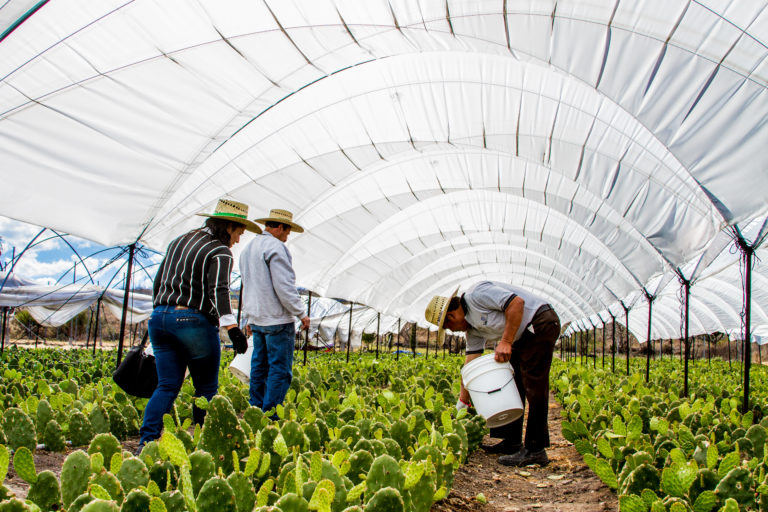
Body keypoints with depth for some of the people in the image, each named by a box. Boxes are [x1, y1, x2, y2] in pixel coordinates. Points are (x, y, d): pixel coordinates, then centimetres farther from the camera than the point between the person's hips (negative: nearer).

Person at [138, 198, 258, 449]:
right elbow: (218, 291, -23)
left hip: (159, 317, 7)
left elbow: (158, 283, 23)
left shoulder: (179, 242, 19)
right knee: (206, 387, 7)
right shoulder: (219, 252, -7)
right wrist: (232, 327, -31)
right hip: (193, 322, -7)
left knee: (167, 386, 7)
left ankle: (146, 441, -3)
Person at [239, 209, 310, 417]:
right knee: (280, 370, -4)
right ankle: (270, 416, -4)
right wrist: (301, 314, -9)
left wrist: (248, 318, 28)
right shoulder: (275, 247, -13)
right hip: (277, 320, -9)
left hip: (257, 319, 9)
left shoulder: (248, 249, 16)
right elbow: (284, 286, -18)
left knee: (259, 367, 14)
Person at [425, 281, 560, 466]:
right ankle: (512, 442, 18)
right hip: (523, 336, 10)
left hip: (540, 323, -10)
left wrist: (506, 341, -25)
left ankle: (535, 450, -10)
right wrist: (462, 403, 12)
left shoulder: (476, 294, -16)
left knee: (533, 387, -11)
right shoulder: (472, 328, 12)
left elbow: (517, 302, -26)